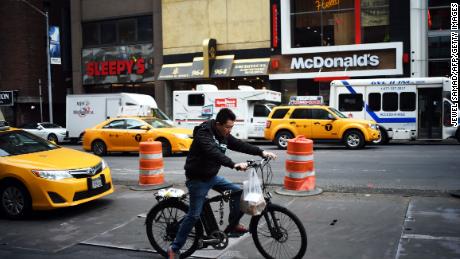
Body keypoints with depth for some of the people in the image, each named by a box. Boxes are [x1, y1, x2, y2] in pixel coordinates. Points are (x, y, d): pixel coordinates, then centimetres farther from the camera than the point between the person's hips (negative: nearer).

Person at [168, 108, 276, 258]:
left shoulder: (224, 135, 2)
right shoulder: (204, 133, -24)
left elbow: (240, 145, 1)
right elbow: (213, 153, -39)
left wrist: (261, 152, -10)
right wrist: (234, 165, -50)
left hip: (212, 176, 8)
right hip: (197, 179, -8)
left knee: (238, 192, 0)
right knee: (194, 215, -6)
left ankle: (233, 225, 19)